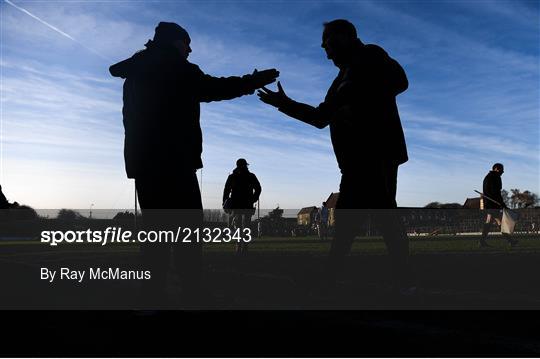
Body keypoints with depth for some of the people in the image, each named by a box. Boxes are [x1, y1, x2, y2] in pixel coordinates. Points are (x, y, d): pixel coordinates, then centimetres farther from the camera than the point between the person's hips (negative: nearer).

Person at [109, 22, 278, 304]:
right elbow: (211, 88, -8)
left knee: (155, 229, 5)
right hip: (172, 160, -7)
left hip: (142, 160, 7)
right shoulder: (174, 67, 0)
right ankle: (190, 294, -12)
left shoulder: (137, 74, 22)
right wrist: (257, 80, 0)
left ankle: (153, 295, 1)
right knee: (188, 229, -7)